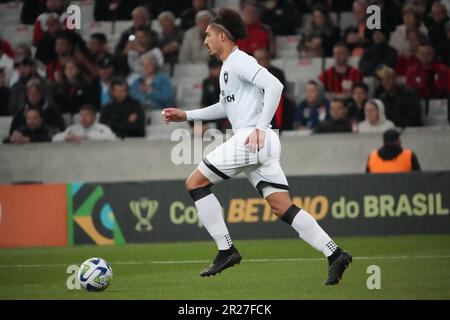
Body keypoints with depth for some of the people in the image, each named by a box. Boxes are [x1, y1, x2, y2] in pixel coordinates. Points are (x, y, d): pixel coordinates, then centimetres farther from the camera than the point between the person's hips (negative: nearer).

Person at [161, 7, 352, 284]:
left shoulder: (238, 60, -6)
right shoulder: (228, 66, 25)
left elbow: (274, 85, -19)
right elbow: (226, 107, 39)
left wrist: (260, 128, -23)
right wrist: (186, 115, 36)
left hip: (251, 139, -9)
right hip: (260, 146, 9)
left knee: (195, 183, -1)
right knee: (284, 208, 1)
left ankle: (226, 250, -3)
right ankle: (334, 254, -9)